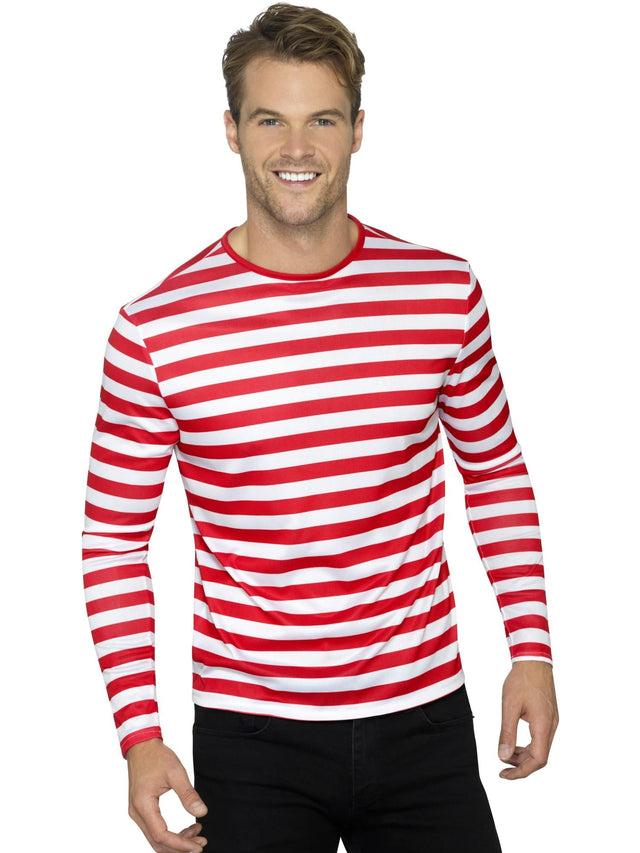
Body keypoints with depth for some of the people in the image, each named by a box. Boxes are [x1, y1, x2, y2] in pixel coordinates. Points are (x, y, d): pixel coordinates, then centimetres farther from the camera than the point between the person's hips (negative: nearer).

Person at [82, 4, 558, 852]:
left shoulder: (445, 290, -2)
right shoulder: (157, 328, -8)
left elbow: (496, 471, 11)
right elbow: (115, 539, -2)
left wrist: (531, 650, 5)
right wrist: (139, 734, -8)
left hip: (424, 718, 2)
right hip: (251, 735, -1)